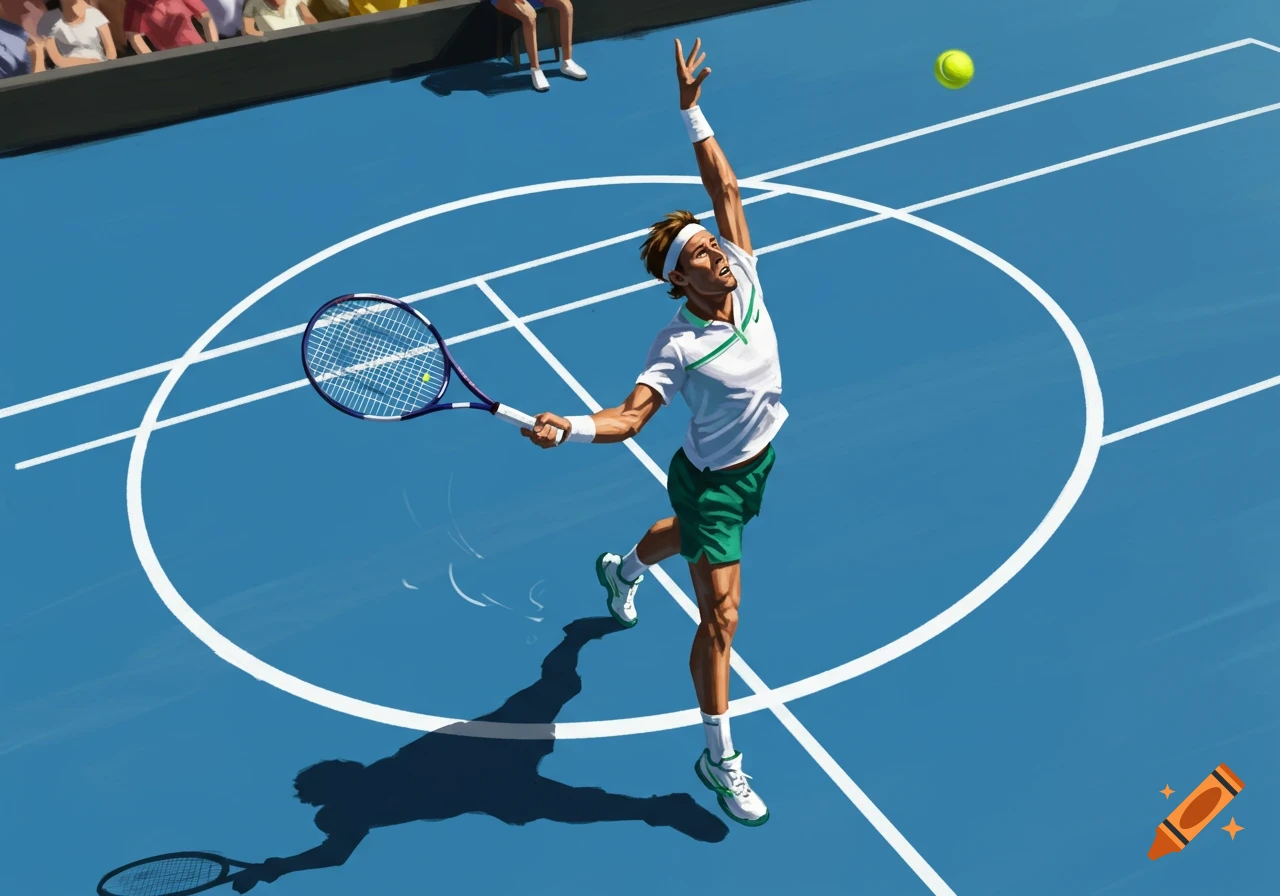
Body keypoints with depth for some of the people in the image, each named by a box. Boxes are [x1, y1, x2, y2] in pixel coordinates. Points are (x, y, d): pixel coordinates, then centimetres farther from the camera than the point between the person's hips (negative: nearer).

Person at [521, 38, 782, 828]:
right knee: (721, 615, -7)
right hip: (712, 480, -8)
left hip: (757, 464, 8)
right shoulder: (680, 346, -30)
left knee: (688, 532, 36)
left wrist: (693, 111, -11)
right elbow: (630, 416, -37)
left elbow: (725, 188, -9)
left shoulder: (744, 278, -15)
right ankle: (721, 760, 4)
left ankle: (623, 571, 71)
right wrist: (567, 428, -55)